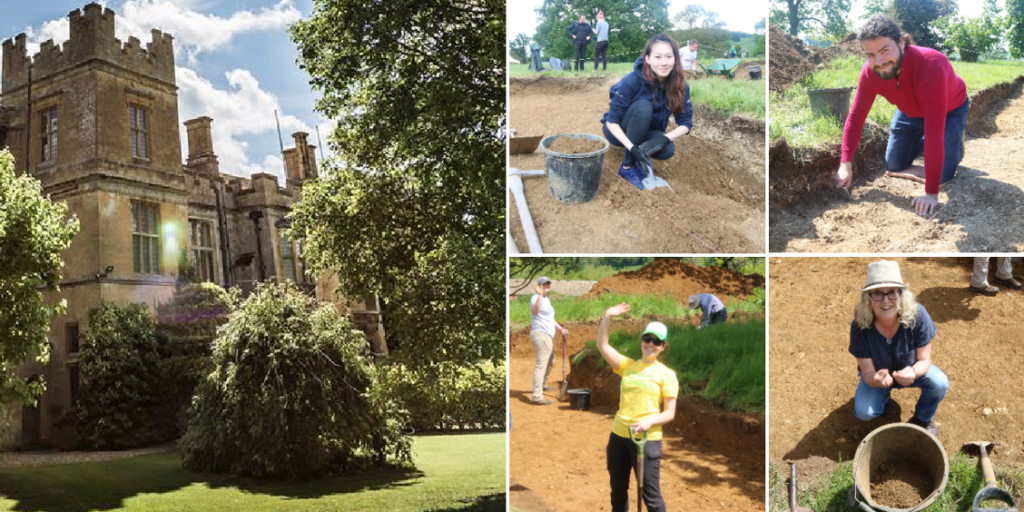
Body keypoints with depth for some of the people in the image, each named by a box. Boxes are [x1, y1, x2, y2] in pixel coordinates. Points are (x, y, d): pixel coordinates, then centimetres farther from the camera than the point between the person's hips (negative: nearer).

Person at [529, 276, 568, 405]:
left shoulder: (547, 299, 18)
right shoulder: (536, 298, -13)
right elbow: (535, 311, -36)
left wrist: (560, 328, 24)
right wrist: (540, 295, -46)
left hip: (548, 336, 10)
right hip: (540, 334, -10)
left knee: (550, 362, 27)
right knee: (541, 365, -16)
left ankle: (541, 385, 48)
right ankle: (537, 397, -19)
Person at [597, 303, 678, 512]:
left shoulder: (666, 374, -4)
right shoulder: (627, 366, 6)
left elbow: (670, 414, -5)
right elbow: (602, 346, -3)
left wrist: (650, 421, -23)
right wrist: (607, 317, -12)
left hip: (647, 440, -4)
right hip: (619, 437, 4)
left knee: (650, 495, 3)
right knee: (618, 490, 17)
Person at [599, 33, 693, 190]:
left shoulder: (680, 86, -14)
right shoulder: (632, 81, -27)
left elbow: (686, 123, -11)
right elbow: (611, 121, -25)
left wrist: (664, 138, -32)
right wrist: (632, 148, -38)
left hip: (646, 133, 3)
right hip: (620, 132, -3)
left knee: (667, 150, -29)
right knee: (643, 106, -33)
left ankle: (641, 160, 5)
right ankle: (627, 166, -22)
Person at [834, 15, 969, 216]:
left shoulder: (931, 65, -45)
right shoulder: (870, 72, -30)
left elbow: (935, 135, -46)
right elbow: (855, 117, -16)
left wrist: (931, 193, -45)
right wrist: (845, 164, -28)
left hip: (950, 109, -4)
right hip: (910, 111, 4)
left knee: (943, 175, -10)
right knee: (894, 167, 8)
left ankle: (956, 140, 20)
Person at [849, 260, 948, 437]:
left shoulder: (917, 315, -30)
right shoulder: (859, 327, -31)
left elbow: (924, 360, -20)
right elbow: (868, 374, -23)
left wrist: (913, 371, -44)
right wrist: (875, 379, -48)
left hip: (911, 370, 1)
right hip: (878, 374, -1)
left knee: (939, 383, -27)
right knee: (864, 412, -23)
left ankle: (923, 419, 6)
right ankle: (883, 397, 15)